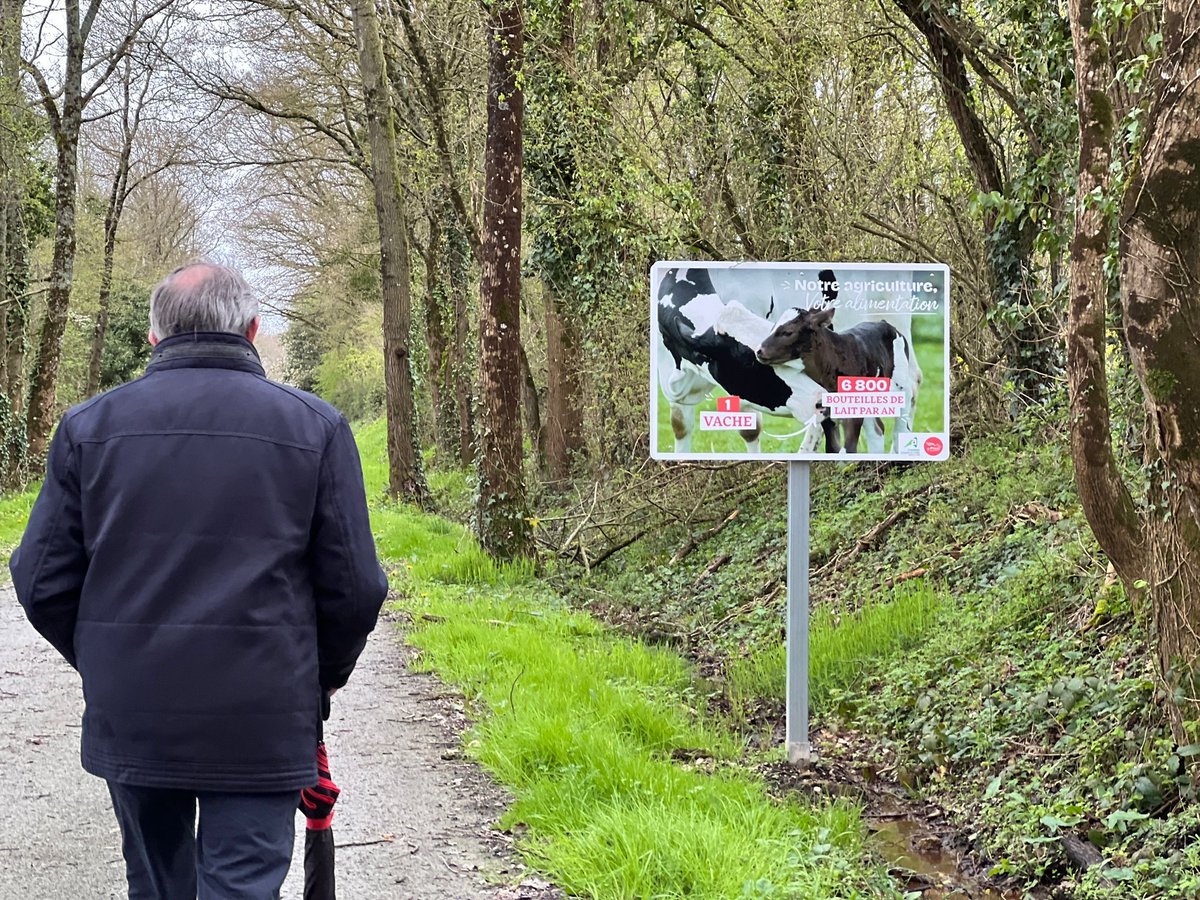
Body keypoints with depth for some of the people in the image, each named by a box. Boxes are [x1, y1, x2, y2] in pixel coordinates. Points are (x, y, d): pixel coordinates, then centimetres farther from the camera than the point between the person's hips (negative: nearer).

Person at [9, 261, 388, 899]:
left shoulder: (88, 426, 2)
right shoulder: (315, 426, -2)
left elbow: (42, 582, 2)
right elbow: (355, 586, -3)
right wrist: (325, 675, 15)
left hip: (128, 721, 3)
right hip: (261, 725, -2)